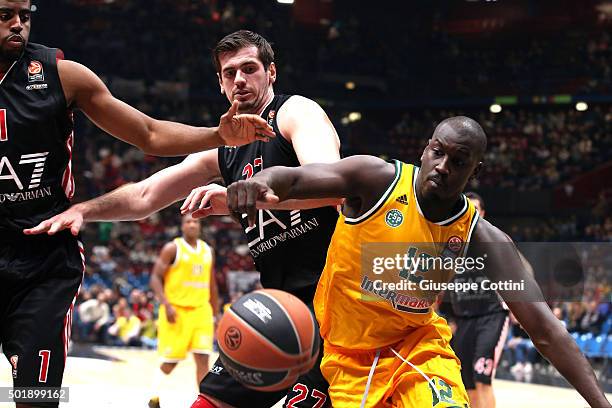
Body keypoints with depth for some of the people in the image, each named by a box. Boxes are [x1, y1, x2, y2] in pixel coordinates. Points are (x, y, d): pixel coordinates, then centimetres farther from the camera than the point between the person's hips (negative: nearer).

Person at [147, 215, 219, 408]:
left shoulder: (208, 251, 11)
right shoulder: (172, 248, -6)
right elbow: (155, 278, -9)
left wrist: (216, 315, 16)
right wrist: (166, 304, -20)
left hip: (201, 310, 4)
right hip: (176, 310, -4)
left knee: (203, 358, -7)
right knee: (170, 361, -2)